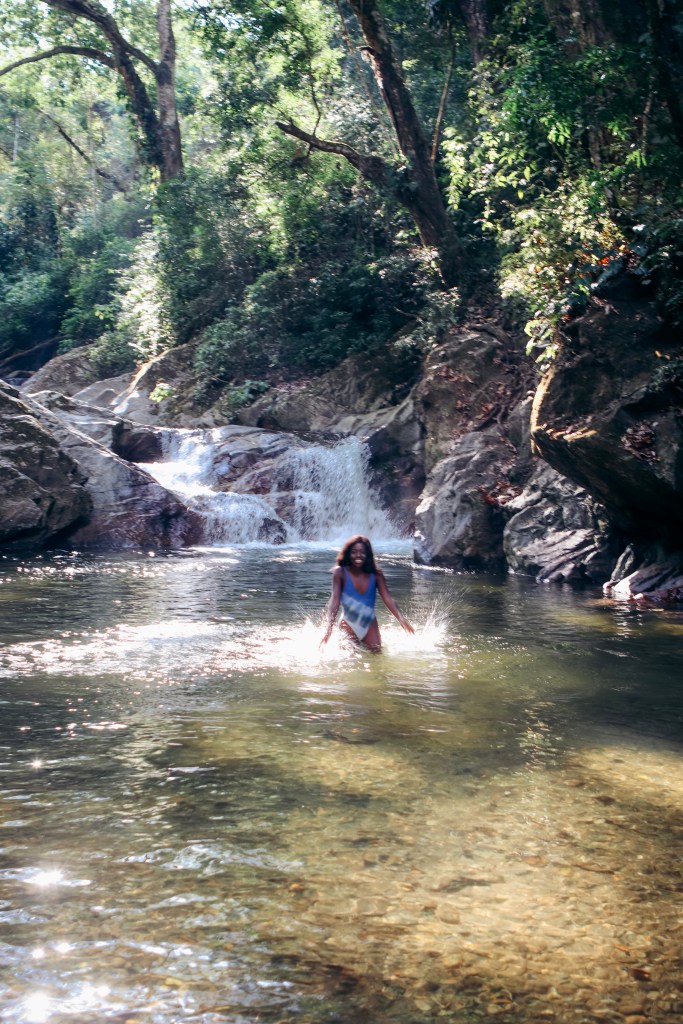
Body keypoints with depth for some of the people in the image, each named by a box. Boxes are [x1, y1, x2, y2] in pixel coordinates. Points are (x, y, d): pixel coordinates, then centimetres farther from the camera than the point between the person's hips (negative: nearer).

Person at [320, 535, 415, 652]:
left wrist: (402, 619, -27)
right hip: (349, 625, -3)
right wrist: (329, 628, -32)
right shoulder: (341, 573, -15)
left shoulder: (375, 574, -8)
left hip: (370, 625, 3)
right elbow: (335, 600, -21)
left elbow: (388, 599, -12)